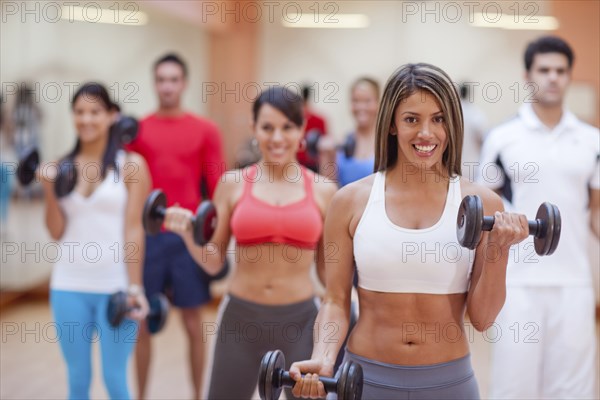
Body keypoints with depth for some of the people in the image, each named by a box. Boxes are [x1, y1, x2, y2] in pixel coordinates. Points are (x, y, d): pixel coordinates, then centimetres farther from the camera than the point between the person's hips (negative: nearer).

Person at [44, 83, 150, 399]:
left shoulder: (130, 165, -1)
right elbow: (57, 231, 4)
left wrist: (135, 287, -11)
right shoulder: (61, 168, 8)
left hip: (115, 286, -3)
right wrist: (49, 190, -10)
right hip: (69, 286, 3)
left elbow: (134, 230, -5)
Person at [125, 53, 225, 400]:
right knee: (143, 323, 8)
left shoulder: (205, 131, 2)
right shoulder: (137, 129, 5)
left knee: (194, 324, 6)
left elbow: (217, 188, 1)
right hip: (147, 237, 1)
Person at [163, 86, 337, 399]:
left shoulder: (323, 191, 2)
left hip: (300, 319, 0)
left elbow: (327, 268, 9)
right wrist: (188, 233, -12)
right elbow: (213, 263, 5)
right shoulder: (232, 184, 1)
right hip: (240, 317, 0)